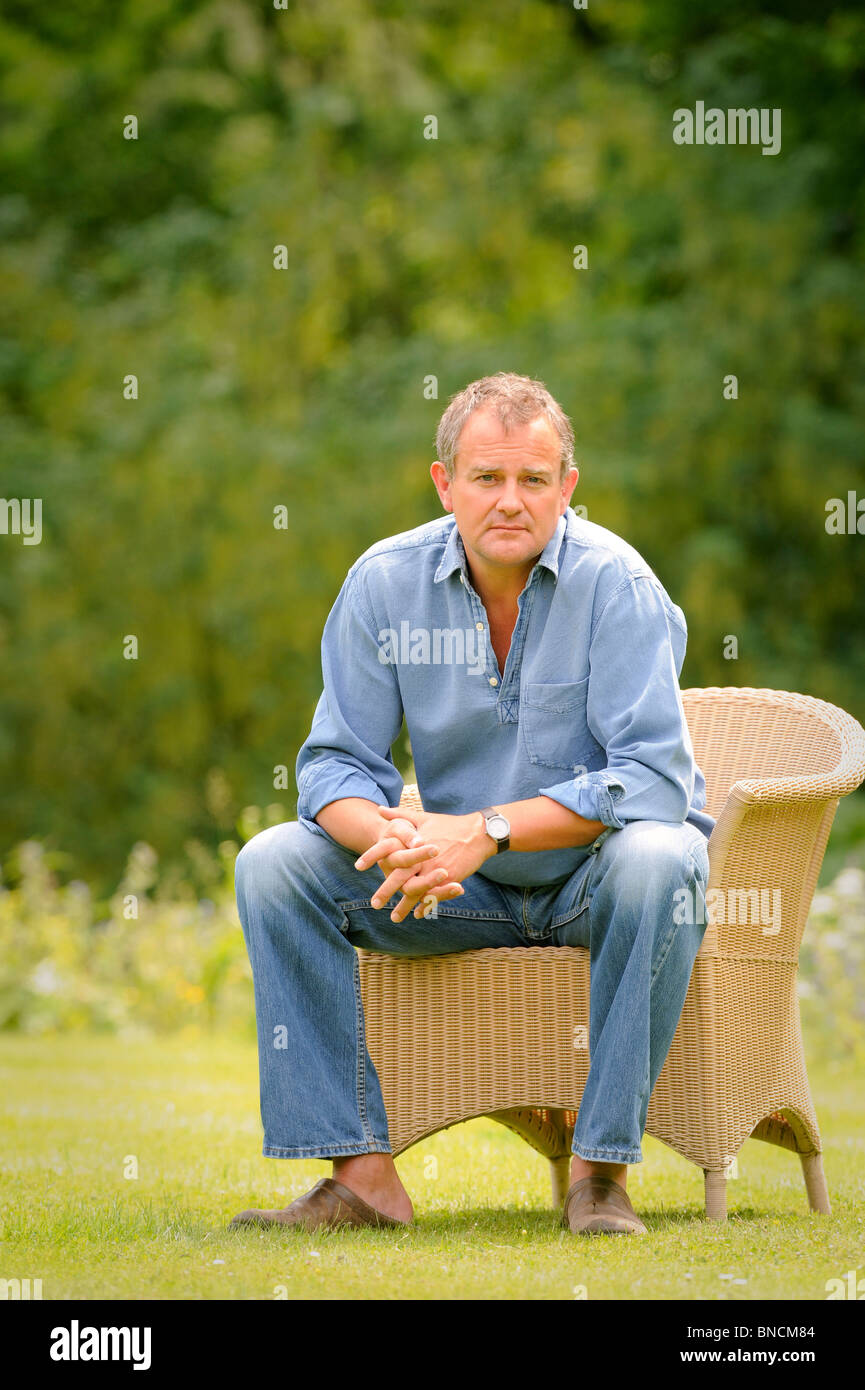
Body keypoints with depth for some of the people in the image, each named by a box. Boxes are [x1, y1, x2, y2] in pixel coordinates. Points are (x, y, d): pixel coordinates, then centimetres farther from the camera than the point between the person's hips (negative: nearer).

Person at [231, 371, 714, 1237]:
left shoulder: (613, 582, -17)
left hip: (595, 871, -4)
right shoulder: (385, 582, -6)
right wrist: (392, 837, -29)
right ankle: (361, 1174, -18)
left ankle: (601, 1166, -27)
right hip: (463, 896, 4)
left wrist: (490, 830, -33)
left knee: (658, 859, -37)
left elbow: (653, 778, -25)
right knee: (273, 863, -15)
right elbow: (337, 765, -5)